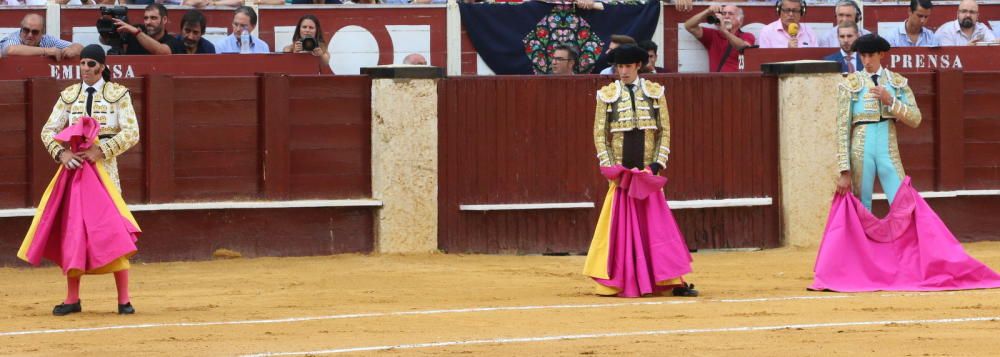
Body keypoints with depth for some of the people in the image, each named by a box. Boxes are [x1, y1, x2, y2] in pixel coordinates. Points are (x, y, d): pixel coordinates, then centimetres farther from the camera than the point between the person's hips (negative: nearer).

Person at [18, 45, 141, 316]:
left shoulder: (118, 94, 1)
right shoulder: (69, 95, 9)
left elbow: (131, 133, -6)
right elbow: (48, 130, 8)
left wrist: (101, 150, -16)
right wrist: (61, 153, -11)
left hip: (103, 166, -3)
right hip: (73, 166, 3)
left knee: (113, 229, -9)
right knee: (72, 230, 4)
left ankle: (124, 300, -5)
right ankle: (72, 299, 12)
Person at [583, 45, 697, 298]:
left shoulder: (655, 92, 7)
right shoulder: (606, 95, 4)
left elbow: (664, 131, 7)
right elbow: (600, 134, 3)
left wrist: (658, 162, -5)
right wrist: (609, 166, -7)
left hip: (647, 172, 1)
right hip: (620, 171, -1)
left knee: (656, 223, -2)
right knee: (621, 225, 0)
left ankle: (673, 282, -2)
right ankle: (617, 283, 6)